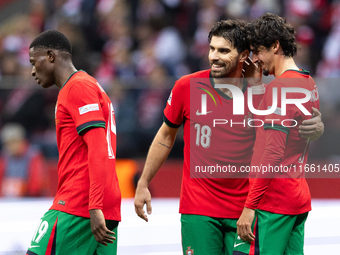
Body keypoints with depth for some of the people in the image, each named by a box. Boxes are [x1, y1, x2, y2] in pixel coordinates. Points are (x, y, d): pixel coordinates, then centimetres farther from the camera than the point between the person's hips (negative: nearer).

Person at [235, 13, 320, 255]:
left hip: (273, 201, -9)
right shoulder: (309, 84, 14)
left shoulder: (279, 87, -14)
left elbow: (273, 154, -19)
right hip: (299, 197, 9)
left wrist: (250, 207, -18)